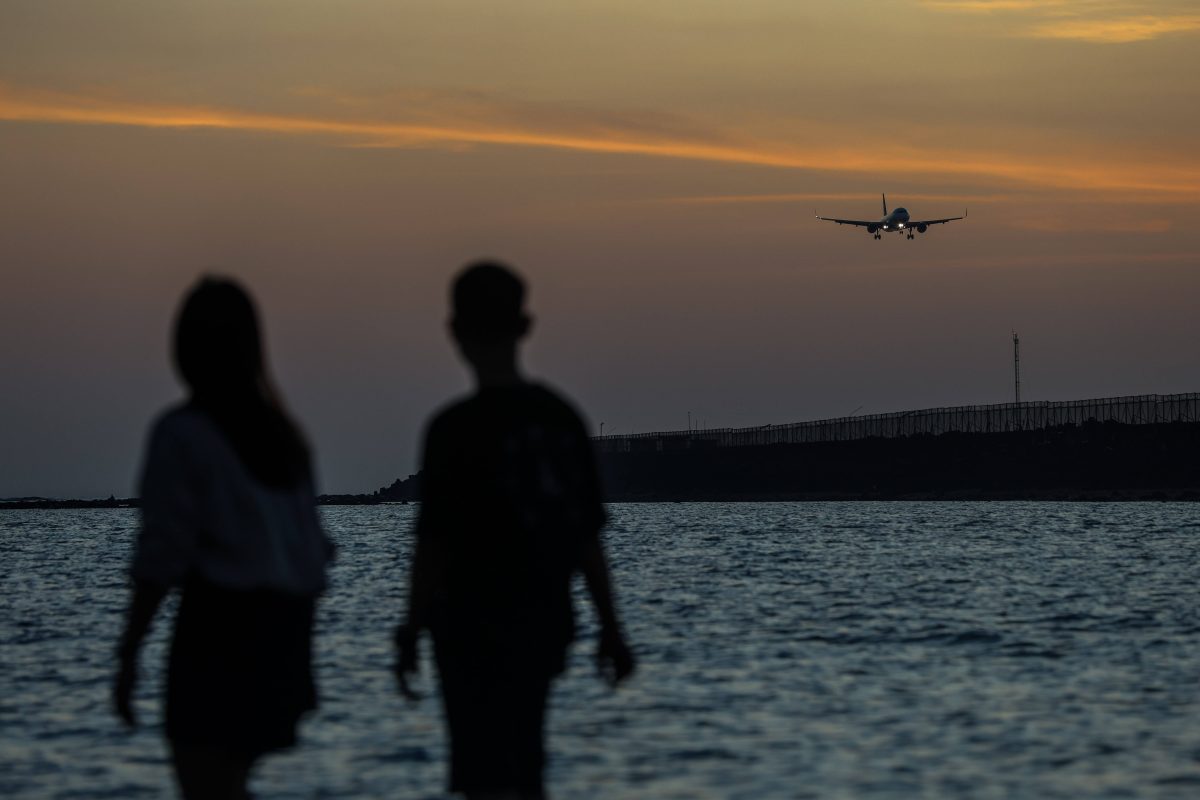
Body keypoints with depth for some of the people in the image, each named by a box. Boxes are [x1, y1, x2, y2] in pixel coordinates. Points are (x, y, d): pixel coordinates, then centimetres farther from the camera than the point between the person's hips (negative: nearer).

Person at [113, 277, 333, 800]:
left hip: (220, 625, -7)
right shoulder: (280, 436, 12)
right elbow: (312, 551, 15)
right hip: (283, 634, 7)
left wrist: (128, 654, -9)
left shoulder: (182, 434, -9)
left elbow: (162, 559, -14)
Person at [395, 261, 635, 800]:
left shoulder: (457, 428, -14)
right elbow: (588, 537, 8)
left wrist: (411, 633, -3)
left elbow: (433, 544, -13)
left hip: (477, 632, -6)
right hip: (545, 625, 6)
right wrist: (609, 627, 14)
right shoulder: (561, 418, 4)